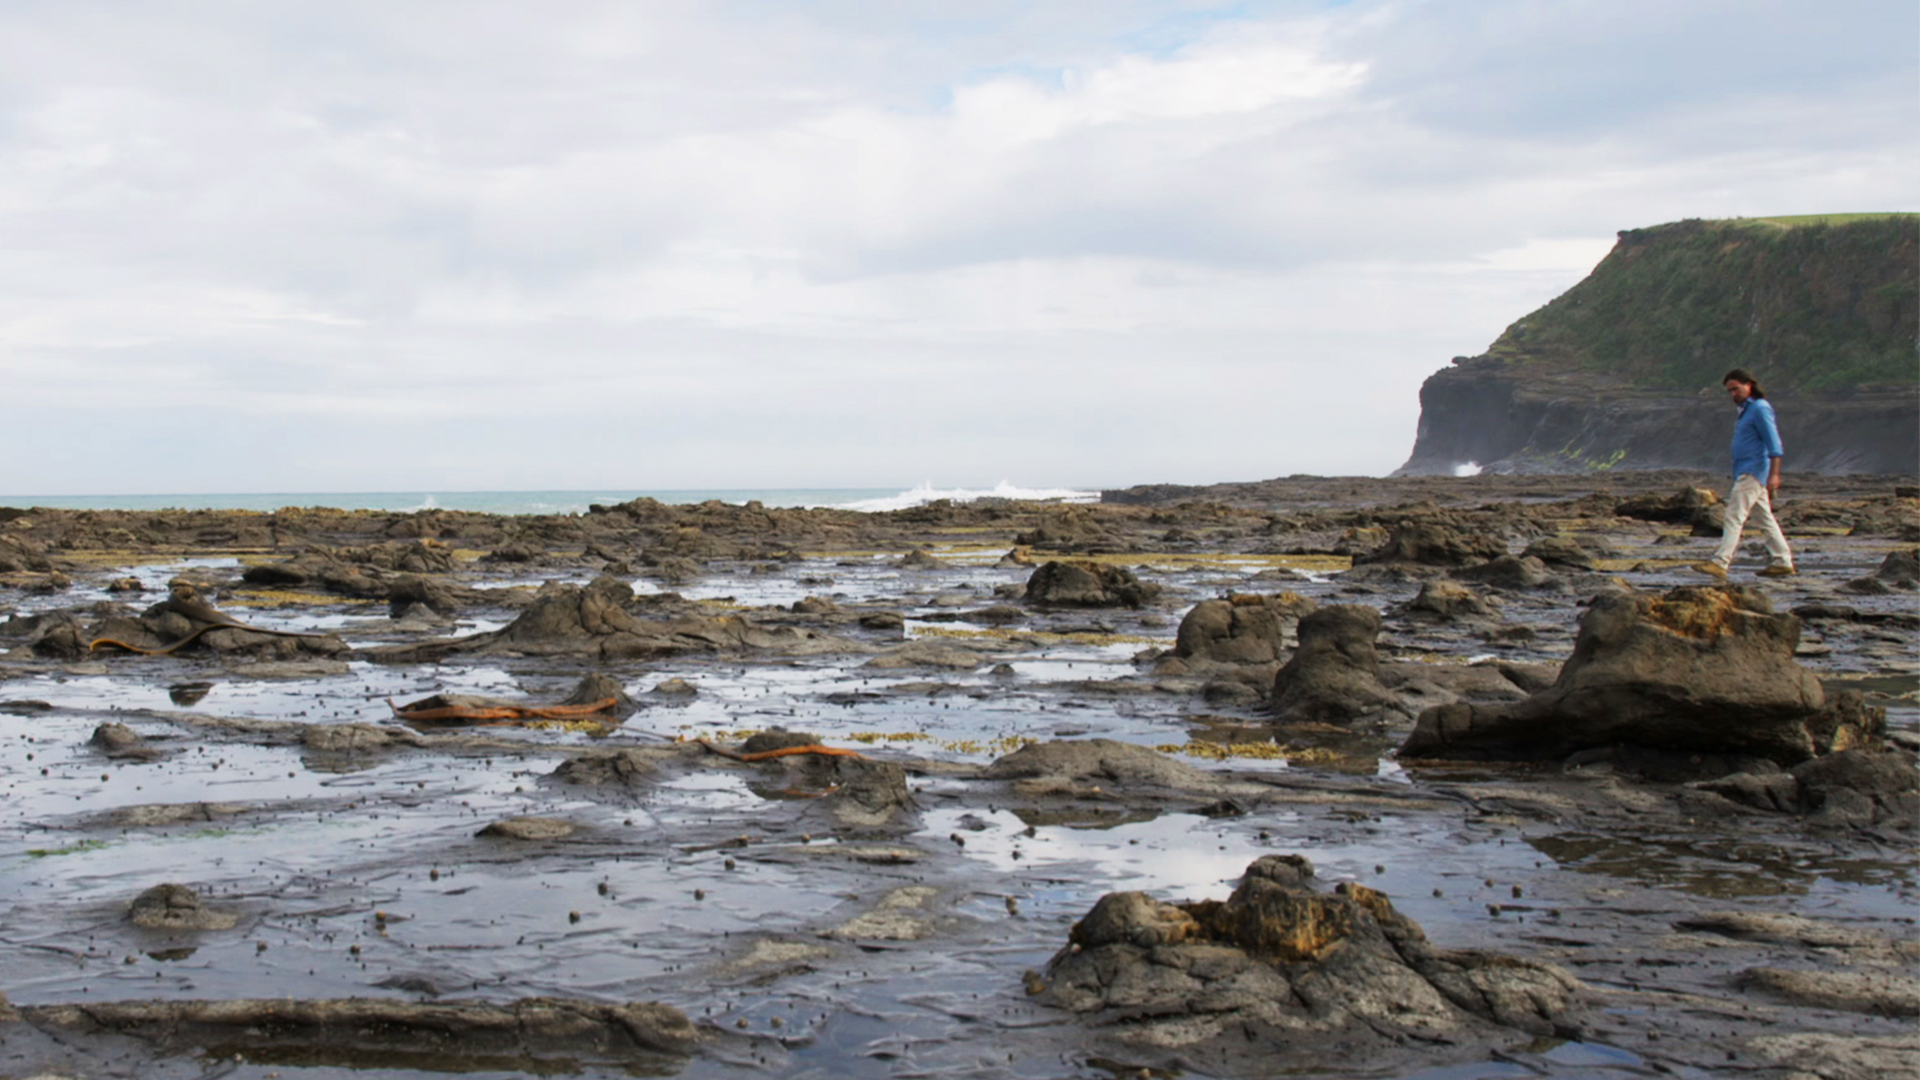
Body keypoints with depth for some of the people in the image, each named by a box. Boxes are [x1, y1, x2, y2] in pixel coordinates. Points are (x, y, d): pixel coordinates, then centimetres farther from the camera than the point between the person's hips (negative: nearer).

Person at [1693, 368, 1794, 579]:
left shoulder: (1760, 408, -11)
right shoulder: (1747, 409, 19)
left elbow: (1774, 443, -17)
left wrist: (1774, 474, -24)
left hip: (1753, 472, -10)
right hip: (1746, 473, 10)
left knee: (1734, 516, -16)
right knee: (1764, 518, 11)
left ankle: (1719, 563, -23)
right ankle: (1782, 562, 15)